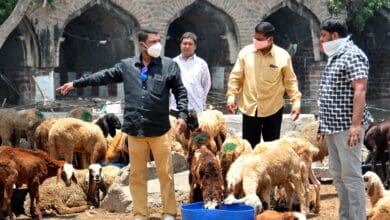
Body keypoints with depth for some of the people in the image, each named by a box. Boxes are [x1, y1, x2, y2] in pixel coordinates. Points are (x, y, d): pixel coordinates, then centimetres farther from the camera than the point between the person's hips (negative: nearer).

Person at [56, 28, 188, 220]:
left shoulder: (169, 65, 3)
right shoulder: (126, 66, 8)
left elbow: (180, 92, 6)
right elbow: (103, 77, 15)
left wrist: (182, 115, -6)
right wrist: (76, 83, 15)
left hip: (159, 130, -2)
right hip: (135, 131, 2)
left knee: (165, 173, 1)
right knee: (137, 175, 7)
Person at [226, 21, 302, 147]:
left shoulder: (283, 56, -6)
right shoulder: (246, 52, -3)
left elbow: (290, 81, 2)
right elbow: (236, 77, 5)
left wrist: (296, 102, -5)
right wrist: (231, 96, -5)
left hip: (273, 109, -1)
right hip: (249, 108, 1)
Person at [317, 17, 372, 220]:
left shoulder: (352, 55, -11)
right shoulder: (334, 57, 18)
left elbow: (360, 90, -20)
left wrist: (356, 124, -27)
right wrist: (324, 126, 21)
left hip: (347, 127, -10)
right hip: (333, 127, 10)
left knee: (350, 174, -7)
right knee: (337, 175, 12)